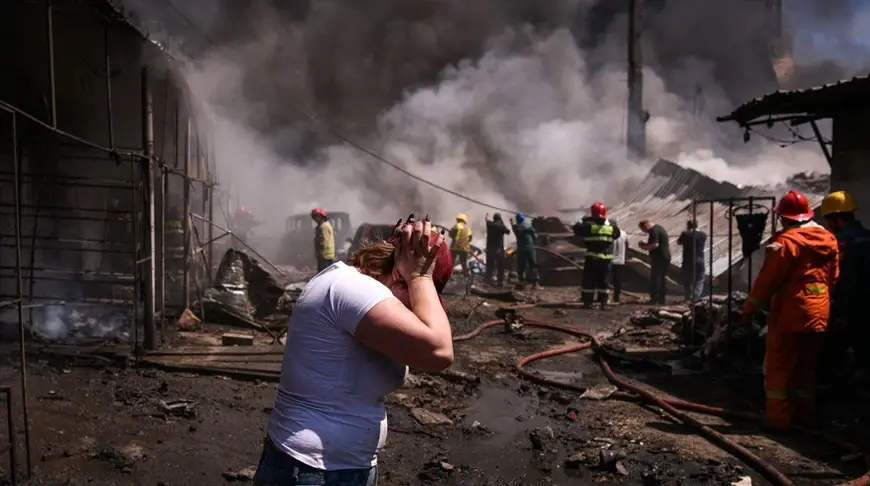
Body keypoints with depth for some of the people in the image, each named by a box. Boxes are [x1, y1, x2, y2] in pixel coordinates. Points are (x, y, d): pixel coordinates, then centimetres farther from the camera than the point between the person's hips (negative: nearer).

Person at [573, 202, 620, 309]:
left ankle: (587, 302, 3)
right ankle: (603, 302, 8)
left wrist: (582, 221, 16)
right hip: (606, 258, 3)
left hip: (592, 257, -3)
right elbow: (617, 234, 18)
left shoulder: (589, 224, -9)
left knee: (589, 280, 4)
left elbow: (576, 229, -2)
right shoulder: (611, 226, 3)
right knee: (603, 281, 10)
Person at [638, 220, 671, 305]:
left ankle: (654, 299, -7)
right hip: (666, 257, 10)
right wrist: (646, 244, 17)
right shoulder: (660, 228, 17)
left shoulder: (654, 231, -15)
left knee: (654, 279, -6)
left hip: (658, 258, -10)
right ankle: (661, 299, 16)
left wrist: (645, 247, -9)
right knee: (662, 278, 13)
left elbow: (655, 244, -26)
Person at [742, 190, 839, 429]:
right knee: (806, 367, 17)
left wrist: (750, 306, -6)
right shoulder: (829, 240, 7)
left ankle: (777, 416, 3)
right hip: (818, 314, 7)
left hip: (789, 313, -7)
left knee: (778, 366, 2)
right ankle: (805, 414, 24)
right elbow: (833, 278, 14)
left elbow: (768, 279, -15)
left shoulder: (786, 241, -15)